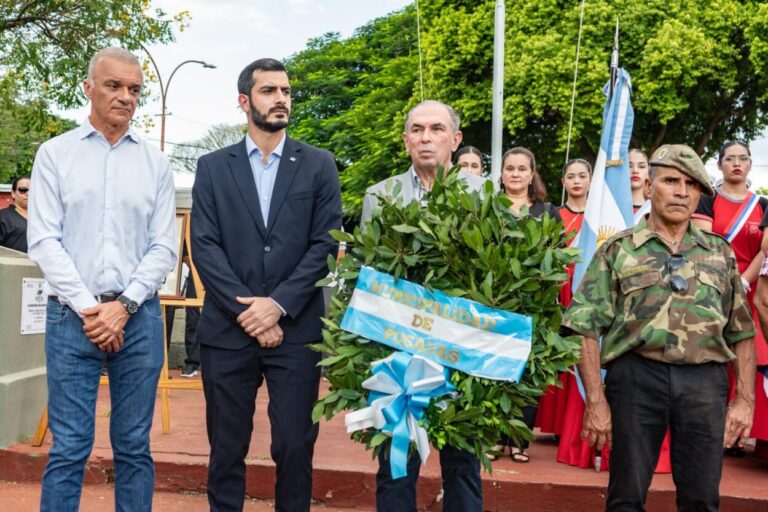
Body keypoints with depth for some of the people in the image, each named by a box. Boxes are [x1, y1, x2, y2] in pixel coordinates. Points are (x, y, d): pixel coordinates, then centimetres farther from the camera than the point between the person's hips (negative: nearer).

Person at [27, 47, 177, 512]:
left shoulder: (155, 162, 9)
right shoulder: (55, 154, 5)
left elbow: (165, 247, 5)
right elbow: (44, 241, -1)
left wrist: (124, 305, -7)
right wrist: (88, 307, -9)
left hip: (139, 317, 2)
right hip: (72, 316, -1)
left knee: (134, 446, 7)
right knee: (69, 448, -1)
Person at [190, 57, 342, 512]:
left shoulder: (319, 165, 7)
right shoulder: (213, 167, 8)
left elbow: (326, 244, -1)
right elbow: (205, 247, 0)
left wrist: (278, 304, -10)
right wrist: (247, 311, -10)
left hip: (296, 329, 0)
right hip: (227, 329, 1)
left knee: (295, 447, 2)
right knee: (227, 448, 8)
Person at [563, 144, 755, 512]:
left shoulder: (720, 253, 15)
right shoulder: (617, 250, 5)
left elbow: (742, 333, 16)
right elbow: (587, 328, -1)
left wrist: (745, 399, 7)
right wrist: (596, 400, -8)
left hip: (705, 380, 3)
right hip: (636, 375, -2)